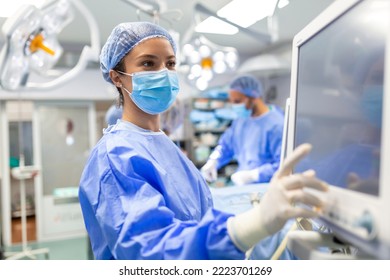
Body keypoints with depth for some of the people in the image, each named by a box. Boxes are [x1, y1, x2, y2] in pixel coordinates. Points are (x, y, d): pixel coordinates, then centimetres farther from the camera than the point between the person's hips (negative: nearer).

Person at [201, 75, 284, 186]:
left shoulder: (276, 125, -15)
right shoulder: (240, 120, 11)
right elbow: (225, 146, 21)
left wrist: (252, 175, -21)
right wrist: (212, 162, 3)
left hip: (265, 189, -7)